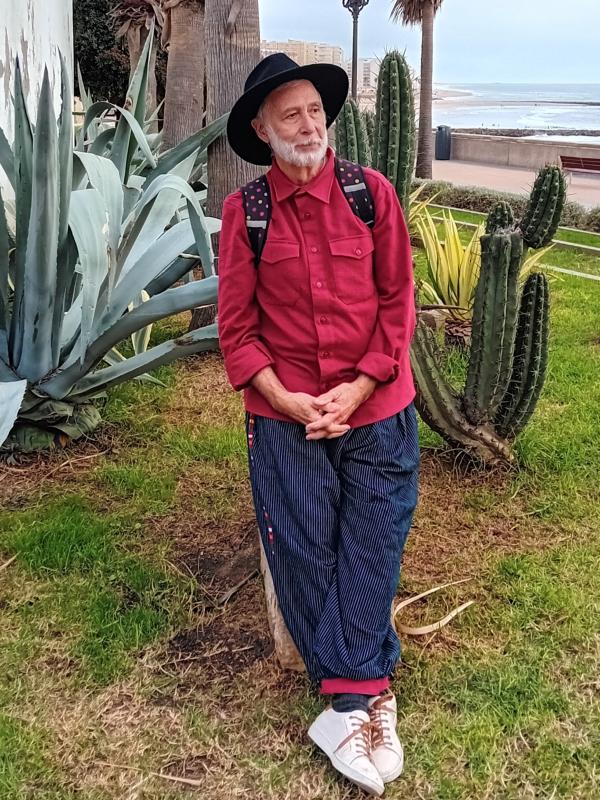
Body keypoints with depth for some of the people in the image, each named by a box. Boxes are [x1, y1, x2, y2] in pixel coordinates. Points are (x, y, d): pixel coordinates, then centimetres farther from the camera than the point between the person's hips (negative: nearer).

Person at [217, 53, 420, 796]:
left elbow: (397, 303, -1)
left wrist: (355, 391, -9)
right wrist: (287, 399, -11)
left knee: (369, 552, 3)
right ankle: (368, 695, 21)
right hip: (284, 416, 0)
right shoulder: (245, 211, -3)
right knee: (304, 553, 4)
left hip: (375, 410, 0)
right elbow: (237, 326, 0)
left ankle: (350, 702, 18)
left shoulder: (372, 193, -2)